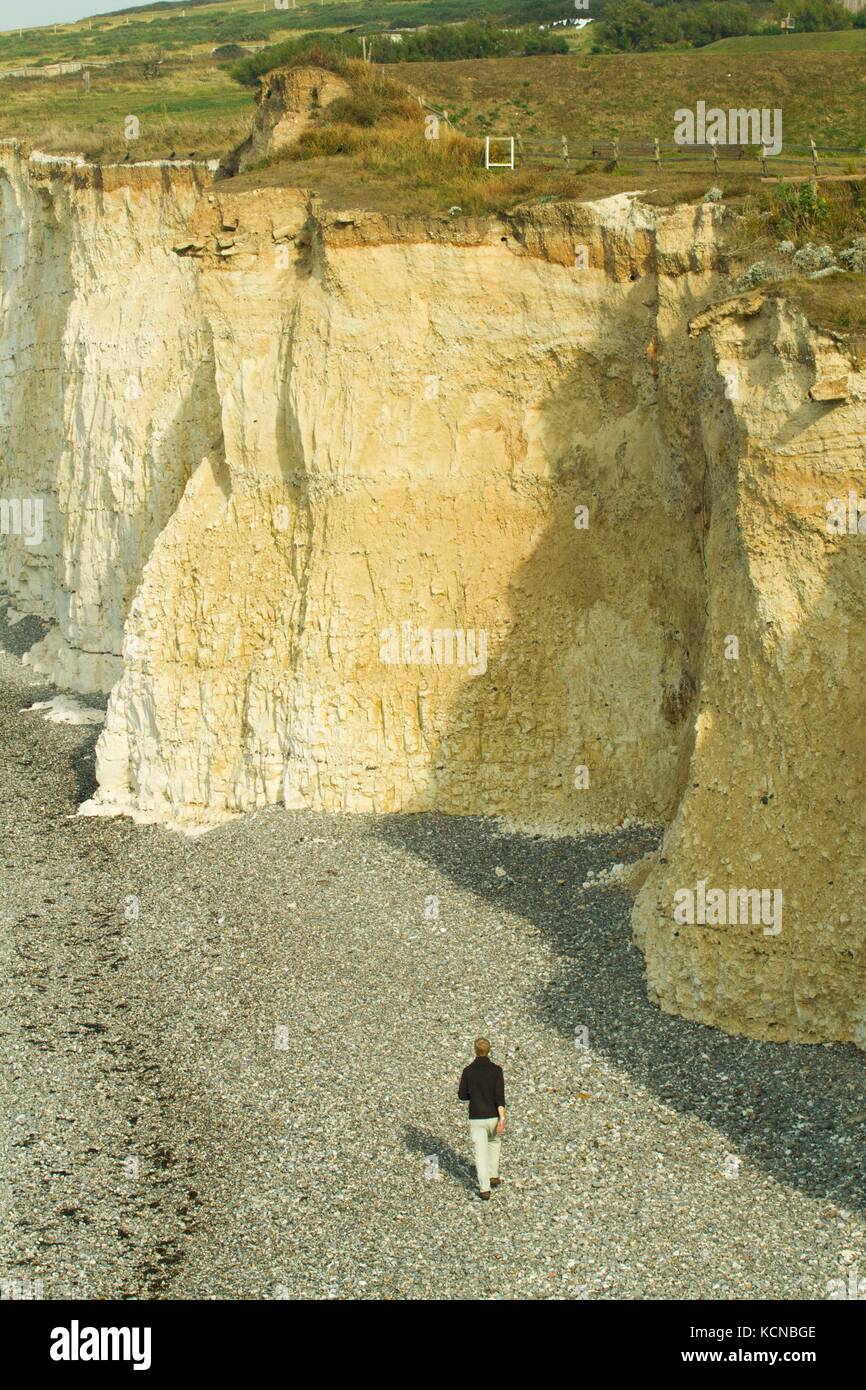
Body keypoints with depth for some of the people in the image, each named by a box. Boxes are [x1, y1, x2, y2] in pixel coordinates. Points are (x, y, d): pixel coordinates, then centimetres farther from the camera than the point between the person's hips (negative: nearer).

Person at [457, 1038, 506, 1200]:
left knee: (481, 1153, 5)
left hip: (476, 1119, 0)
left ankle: (485, 1189, 0)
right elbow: (500, 1096, -17)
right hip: (493, 1117, 0)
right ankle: (493, 1176, 33)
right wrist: (502, 1119, -21)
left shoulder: (468, 1070, -4)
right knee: (494, 1141, 30)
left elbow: (462, 1095, 2)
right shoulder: (496, 1070, -10)